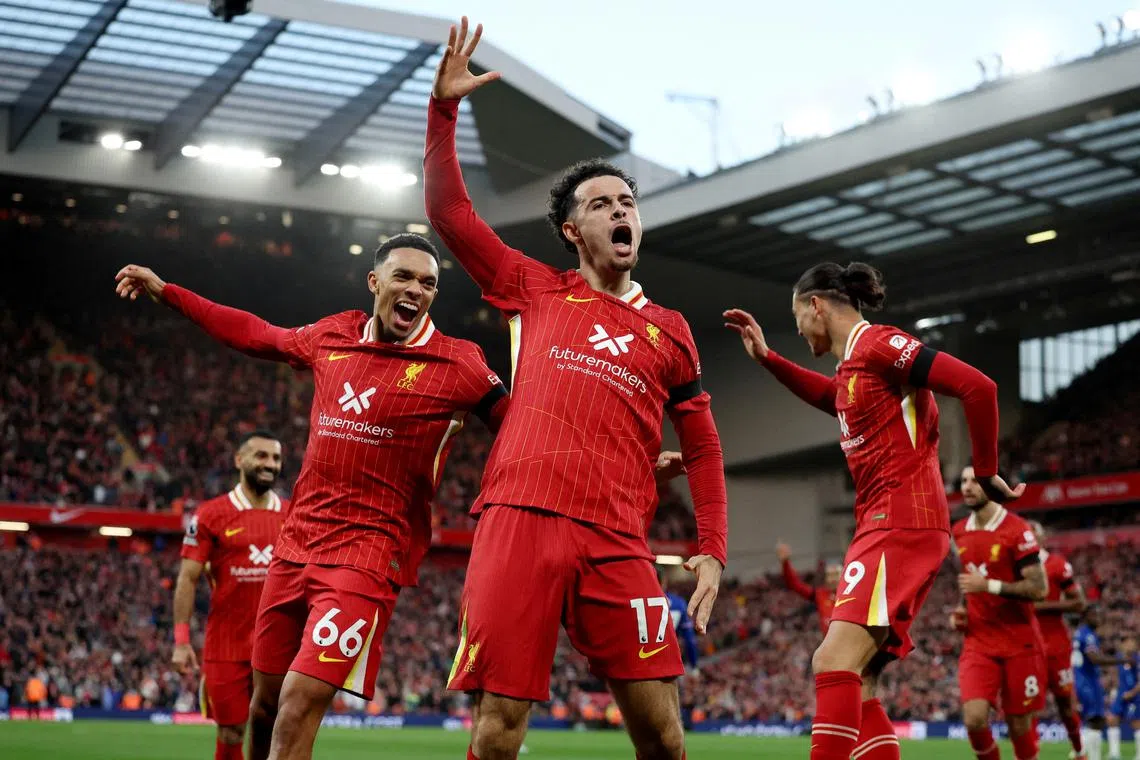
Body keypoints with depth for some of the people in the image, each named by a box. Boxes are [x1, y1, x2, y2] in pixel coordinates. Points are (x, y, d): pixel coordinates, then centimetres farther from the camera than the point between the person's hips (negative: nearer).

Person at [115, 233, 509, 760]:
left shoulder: (457, 365, -6)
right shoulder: (332, 337, 9)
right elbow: (258, 336, 25)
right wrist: (164, 292, 30)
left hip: (368, 554, -6)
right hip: (296, 545, 6)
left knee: (299, 706, -16)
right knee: (265, 706, 13)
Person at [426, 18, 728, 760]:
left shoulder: (669, 330, 19)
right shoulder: (535, 291, 17)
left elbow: (703, 450, 20)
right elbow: (448, 209, 15)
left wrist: (713, 552, 10)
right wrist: (445, 106, 6)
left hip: (616, 539, 1)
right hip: (519, 520, -1)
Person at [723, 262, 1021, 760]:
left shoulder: (878, 343, -9)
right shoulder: (854, 363, 18)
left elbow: (978, 387, -17)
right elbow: (830, 398, 44)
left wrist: (986, 472, -8)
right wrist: (766, 358, 36)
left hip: (902, 522, -10)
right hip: (880, 526, 10)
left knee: (834, 663, -22)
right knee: (853, 683, 6)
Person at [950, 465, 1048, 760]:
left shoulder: (1017, 530, -12)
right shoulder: (959, 532, 7)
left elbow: (1038, 588, -16)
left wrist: (989, 585, -24)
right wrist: (962, 611, 5)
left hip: (1019, 643, -4)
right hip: (978, 642, 4)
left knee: (1019, 724, 3)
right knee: (974, 719, -14)